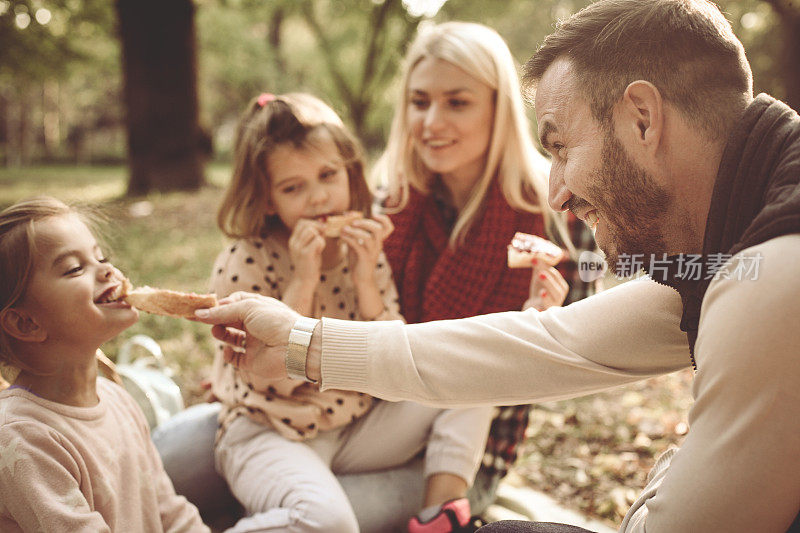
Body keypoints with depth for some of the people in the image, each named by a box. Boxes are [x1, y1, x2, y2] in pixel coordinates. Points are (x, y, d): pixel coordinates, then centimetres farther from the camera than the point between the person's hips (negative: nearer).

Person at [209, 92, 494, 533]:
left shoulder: (365, 251, 2)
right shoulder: (242, 264, -12)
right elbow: (275, 378, -20)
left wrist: (366, 280, -16)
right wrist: (302, 282, -25)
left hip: (354, 428, 6)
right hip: (268, 437, -5)